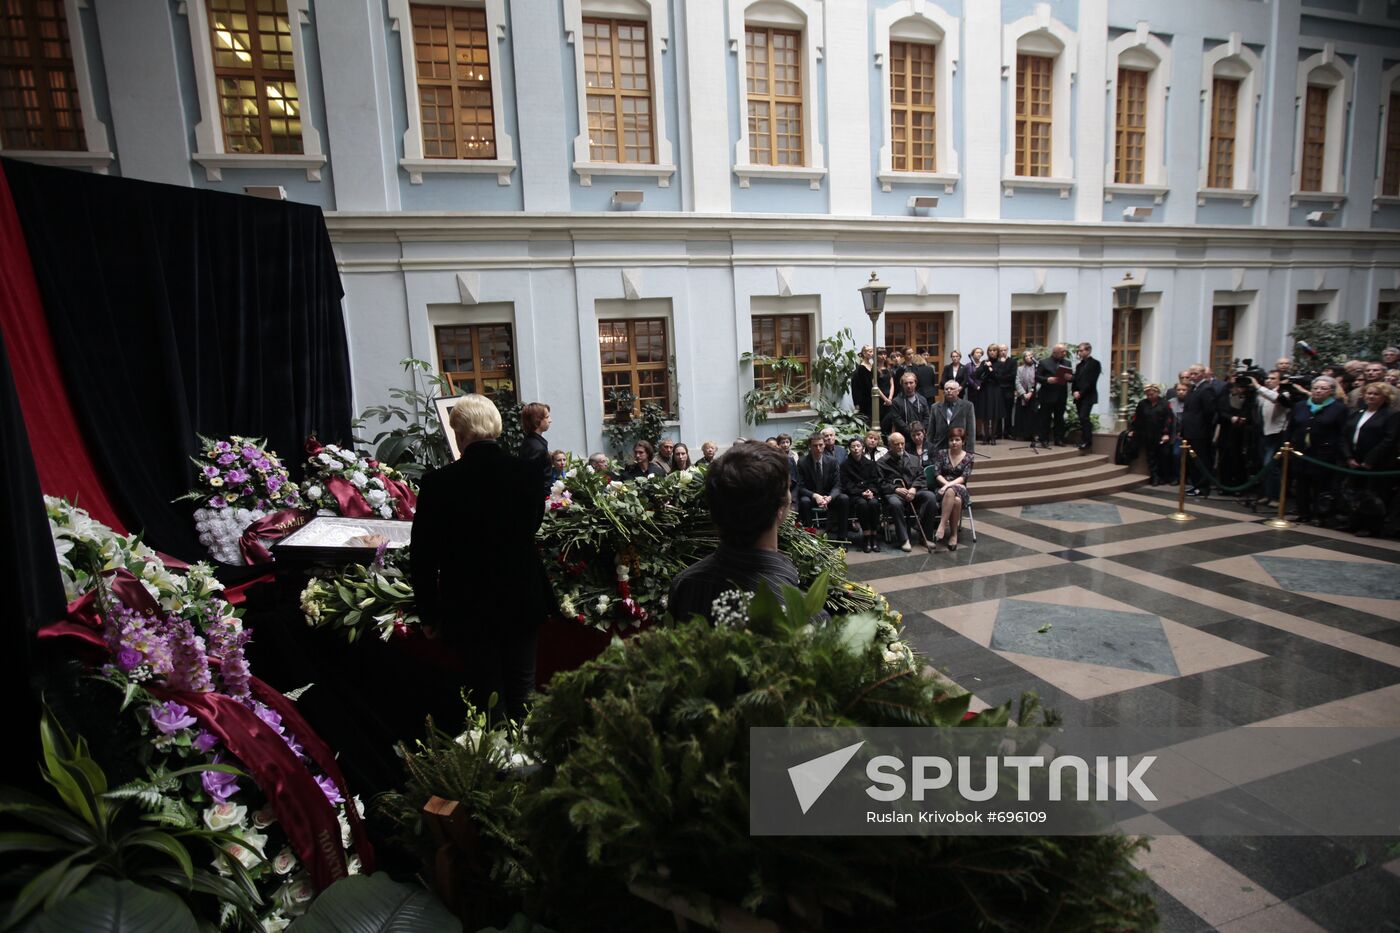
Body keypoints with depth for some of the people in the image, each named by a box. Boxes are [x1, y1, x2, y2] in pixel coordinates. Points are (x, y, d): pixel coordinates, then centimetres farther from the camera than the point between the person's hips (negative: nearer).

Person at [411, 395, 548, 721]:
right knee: (522, 694, 18)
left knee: (485, 696, 12)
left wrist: (429, 614, 1)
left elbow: (424, 556, -10)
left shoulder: (439, 482, -16)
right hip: (524, 600, 3)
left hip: (469, 608, -2)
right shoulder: (527, 472, -9)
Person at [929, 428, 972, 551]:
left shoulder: (968, 457, 9)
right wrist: (947, 484, -16)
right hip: (942, 488, 0)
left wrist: (950, 485, -18)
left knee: (957, 500, -38)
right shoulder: (941, 454, 10)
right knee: (954, 498, -37)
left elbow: (964, 477, -4)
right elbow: (936, 474, 0)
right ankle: (953, 534, -34)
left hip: (961, 490, 0)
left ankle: (942, 526, -32)